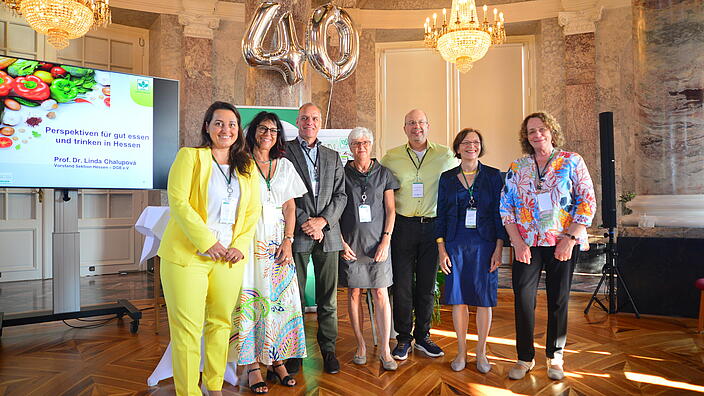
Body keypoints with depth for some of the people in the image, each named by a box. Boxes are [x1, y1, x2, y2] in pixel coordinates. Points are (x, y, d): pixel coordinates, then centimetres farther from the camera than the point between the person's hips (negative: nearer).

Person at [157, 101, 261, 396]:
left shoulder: (247, 167, 13)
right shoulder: (189, 156, 0)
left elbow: (252, 211, 12)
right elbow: (178, 201, -10)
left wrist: (240, 246, -2)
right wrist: (208, 242, -15)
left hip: (228, 258, 4)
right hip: (188, 255, -4)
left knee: (221, 324, 11)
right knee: (187, 327, 0)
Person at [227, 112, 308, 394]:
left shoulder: (285, 166, 14)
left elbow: (290, 207, 11)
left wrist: (287, 241, -1)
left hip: (278, 237, 4)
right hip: (249, 236, -3)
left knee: (280, 296, 2)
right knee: (251, 295, -4)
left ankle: (277, 361, 13)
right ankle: (252, 365, 4)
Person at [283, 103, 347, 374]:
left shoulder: (333, 157, 16)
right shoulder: (284, 151, 3)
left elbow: (341, 195, 9)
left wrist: (322, 220, -7)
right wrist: (304, 222, -11)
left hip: (327, 233, 3)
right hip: (296, 233, -3)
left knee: (328, 298, 8)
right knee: (294, 296, 4)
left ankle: (328, 348, 21)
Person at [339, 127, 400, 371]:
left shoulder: (383, 173, 8)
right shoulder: (342, 173, 5)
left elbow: (390, 210, 7)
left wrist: (386, 240, -3)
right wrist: (341, 242, -4)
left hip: (378, 241, 0)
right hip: (350, 243, 0)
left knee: (380, 294, -1)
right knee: (354, 293, 4)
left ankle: (385, 351, 6)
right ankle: (361, 346, 17)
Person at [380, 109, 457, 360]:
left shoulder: (445, 156, 4)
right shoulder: (391, 157, 4)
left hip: (432, 226, 1)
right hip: (402, 226, 0)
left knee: (427, 284, 9)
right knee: (402, 283, 2)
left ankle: (422, 336, 24)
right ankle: (403, 338, 16)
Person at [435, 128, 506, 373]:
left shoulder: (493, 176, 3)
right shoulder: (447, 178, 7)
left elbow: (499, 213, 1)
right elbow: (441, 215, 7)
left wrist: (499, 248, -6)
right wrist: (441, 249, 0)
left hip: (484, 245, -1)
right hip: (455, 245, 1)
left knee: (484, 299, 4)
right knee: (458, 298, 5)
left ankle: (481, 353, 20)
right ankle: (461, 351, 20)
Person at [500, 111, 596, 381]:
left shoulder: (572, 162, 2)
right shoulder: (517, 168, 7)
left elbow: (587, 202, -3)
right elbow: (506, 207, 5)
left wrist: (570, 238, -11)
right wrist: (517, 242, -5)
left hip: (563, 243, -1)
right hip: (527, 245, 2)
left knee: (558, 300, 7)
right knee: (523, 300, 1)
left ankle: (555, 357, 25)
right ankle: (525, 358, 17)